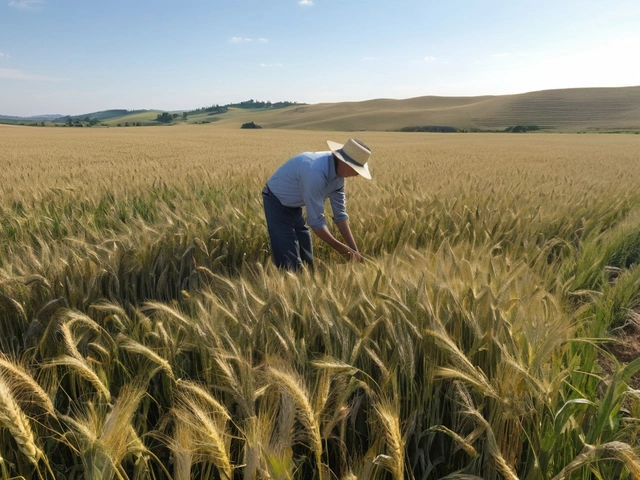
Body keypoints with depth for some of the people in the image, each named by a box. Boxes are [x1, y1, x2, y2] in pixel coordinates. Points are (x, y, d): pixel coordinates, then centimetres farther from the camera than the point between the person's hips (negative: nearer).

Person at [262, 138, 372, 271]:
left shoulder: (338, 171, -9)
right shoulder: (316, 172, -37)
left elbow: (340, 213, -3)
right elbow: (316, 220, -33)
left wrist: (354, 249, -5)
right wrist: (341, 249, -23)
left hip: (294, 205, 8)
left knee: (306, 260, 10)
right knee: (290, 264, -12)